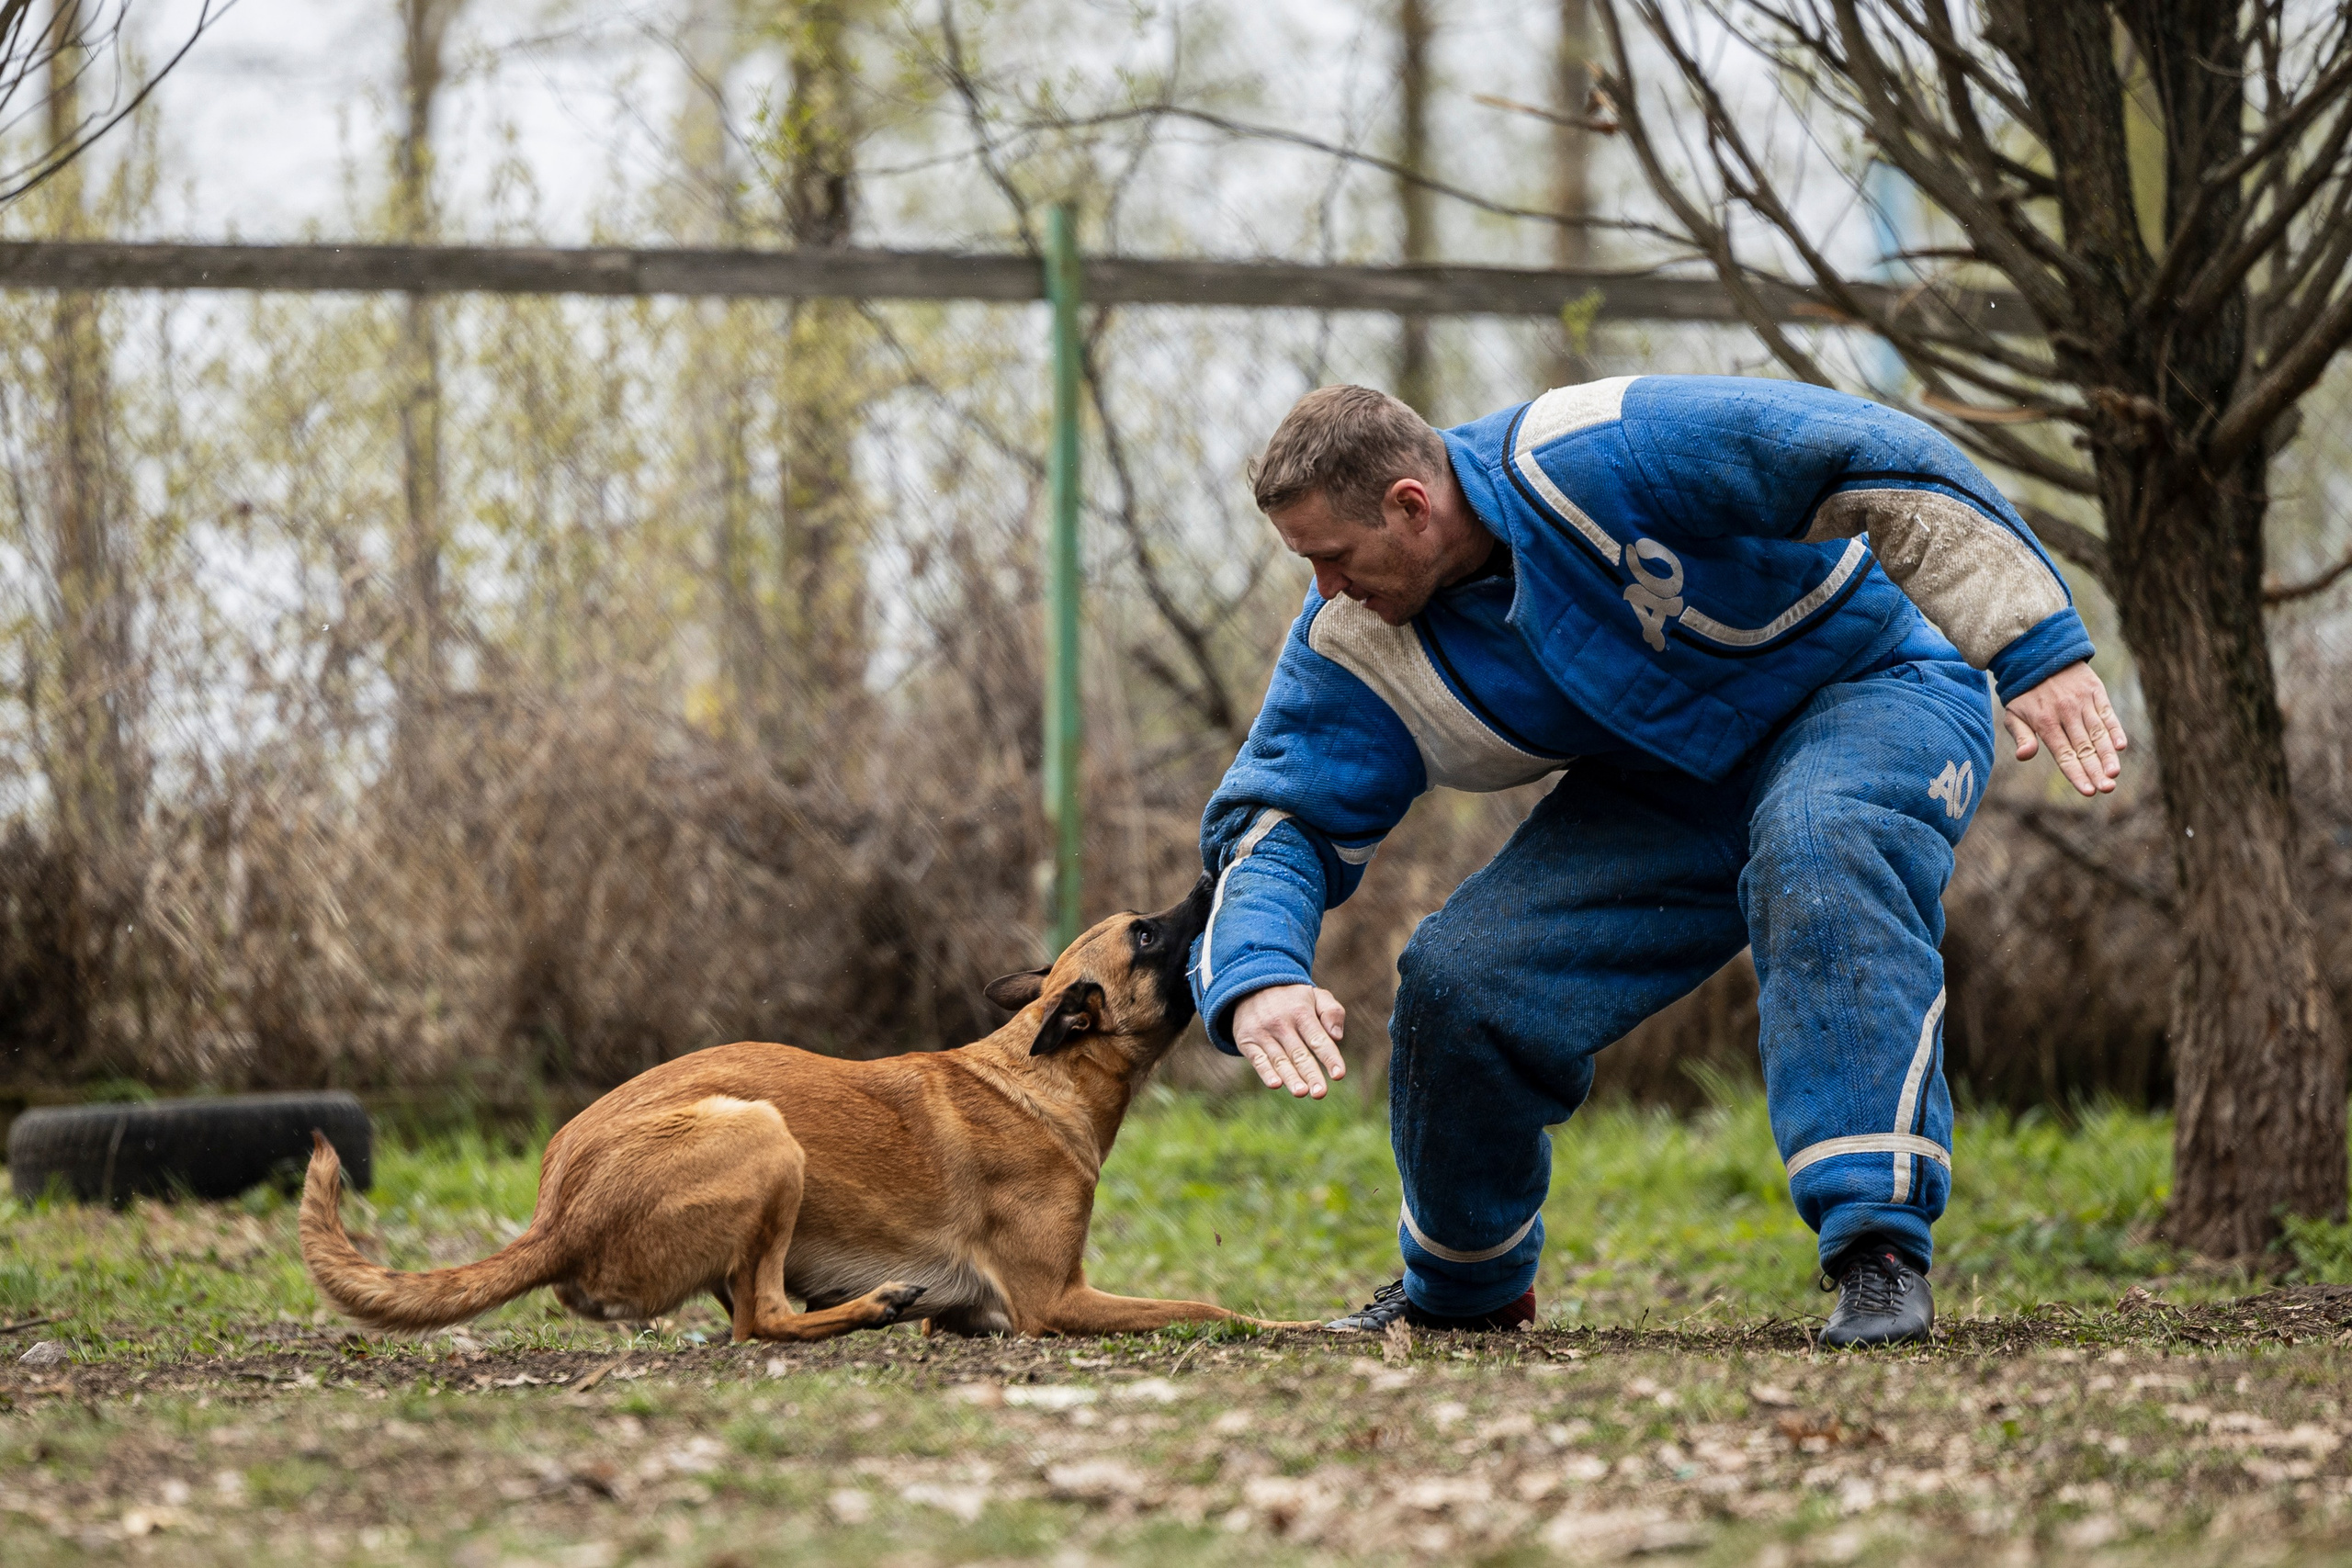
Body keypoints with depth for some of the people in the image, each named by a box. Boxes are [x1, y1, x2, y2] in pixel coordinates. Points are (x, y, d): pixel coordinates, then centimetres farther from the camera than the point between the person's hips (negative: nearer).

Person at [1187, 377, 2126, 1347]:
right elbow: (1276, 823, -11)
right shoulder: (1354, 645, -13)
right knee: (1457, 982, -9)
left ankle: (1880, 1247, -39)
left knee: (1821, 842, -40)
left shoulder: (1598, 458, -33)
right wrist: (1255, 978, -35)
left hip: (1864, 692, -5)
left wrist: (2038, 649, -33)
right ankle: (1462, 1288, 18)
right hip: (1662, 785, 5)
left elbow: (1879, 465, -31)